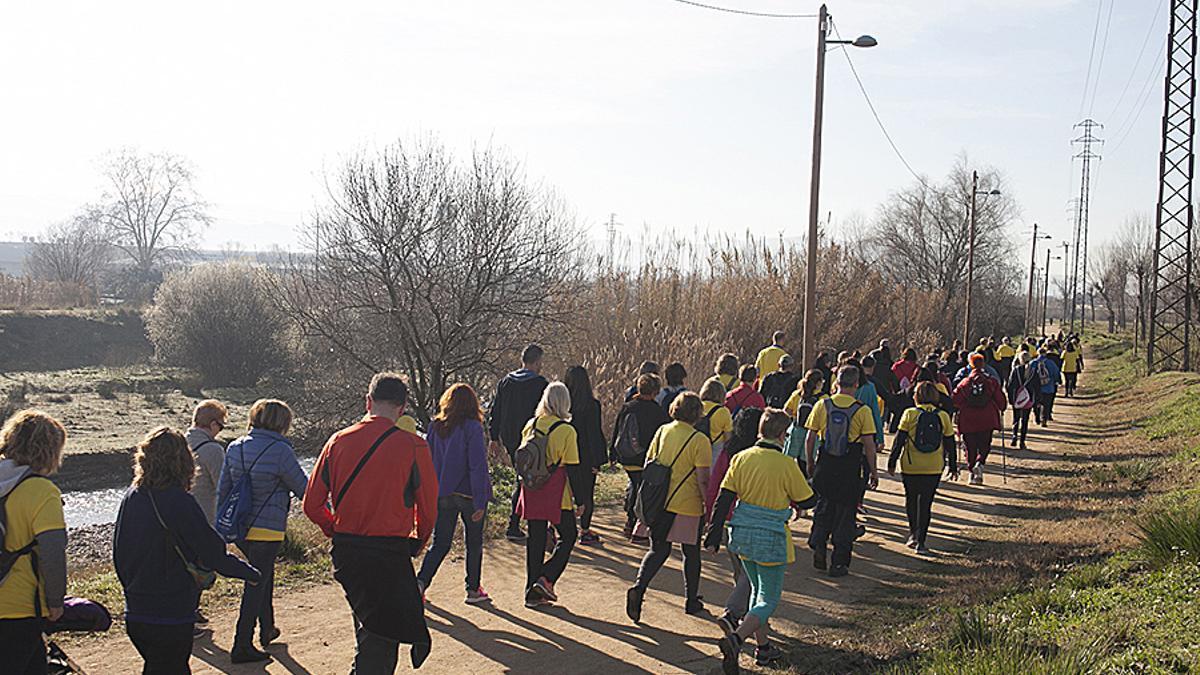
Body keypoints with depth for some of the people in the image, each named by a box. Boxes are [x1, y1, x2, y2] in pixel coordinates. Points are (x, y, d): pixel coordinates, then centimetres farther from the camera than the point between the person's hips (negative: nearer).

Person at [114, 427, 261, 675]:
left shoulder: (131, 498, 1)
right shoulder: (179, 502, -20)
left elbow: (119, 554, 10)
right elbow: (214, 555, -16)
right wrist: (251, 574, -1)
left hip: (135, 615, 7)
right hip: (172, 616, -7)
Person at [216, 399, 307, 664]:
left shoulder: (235, 447, 3)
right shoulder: (280, 451, -16)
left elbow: (222, 490, 10)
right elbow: (303, 489, -6)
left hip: (239, 529, 7)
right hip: (267, 530, -7)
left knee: (264, 575, 25)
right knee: (256, 586, 2)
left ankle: (267, 630, 37)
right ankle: (242, 646, 7)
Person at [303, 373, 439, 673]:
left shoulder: (338, 441, 1)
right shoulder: (413, 446, -9)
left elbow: (312, 505, 4)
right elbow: (428, 508, -1)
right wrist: (419, 541, 18)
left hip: (345, 554, 5)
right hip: (391, 553, -5)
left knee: (368, 627, 24)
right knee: (381, 639, 1)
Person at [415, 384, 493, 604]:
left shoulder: (435, 427, 2)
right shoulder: (472, 427, -13)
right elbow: (477, 465, -16)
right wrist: (480, 501, -14)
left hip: (442, 495, 4)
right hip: (468, 494, -4)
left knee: (440, 543, 10)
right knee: (474, 543, 13)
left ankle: (421, 581, -9)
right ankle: (474, 589, 21)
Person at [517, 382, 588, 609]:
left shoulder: (530, 426, 5)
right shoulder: (566, 431, -11)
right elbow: (573, 468, -10)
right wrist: (580, 499, -3)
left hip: (531, 493, 5)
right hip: (556, 495, -5)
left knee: (535, 540, 11)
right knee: (567, 536, 11)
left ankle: (532, 593, 12)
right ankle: (546, 578, -4)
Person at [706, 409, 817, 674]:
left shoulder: (741, 458, -2)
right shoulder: (786, 465, -14)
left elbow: (724, 499, -2)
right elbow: (807, 500, -3)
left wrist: (714, 535, 3)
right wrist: (792, 502, 20)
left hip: (742, 533, 5)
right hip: (770, 538, -5)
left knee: (758, 591, 23)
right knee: (769, 600, 3)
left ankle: (763, 647, 30)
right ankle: (735, 639, -19)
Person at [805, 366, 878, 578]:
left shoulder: (822, 405, -3)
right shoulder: (862, 411, -9)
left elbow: (810, 438, 0)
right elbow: (869, 444, -8)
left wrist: (810, 462, 14)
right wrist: (873, 471, 3)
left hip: (825, 466, 2)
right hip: (851, 469, -2)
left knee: (823, 508, 21)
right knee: (845, 513, 8)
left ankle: (818, 546, 5)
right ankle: (839, 563, 11)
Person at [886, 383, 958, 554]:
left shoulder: (910, 414, -7)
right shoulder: (943, 417, 0)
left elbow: (899, 440, -6)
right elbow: (950, 444, 6)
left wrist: (892, 462, 3)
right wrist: (953, 467, 16)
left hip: (910, 466, -1)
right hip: (934, 468, 1)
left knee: (911, 499, 19)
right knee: (926, 503, 7)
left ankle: (914, 533, 12)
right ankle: (921, 541, 6)